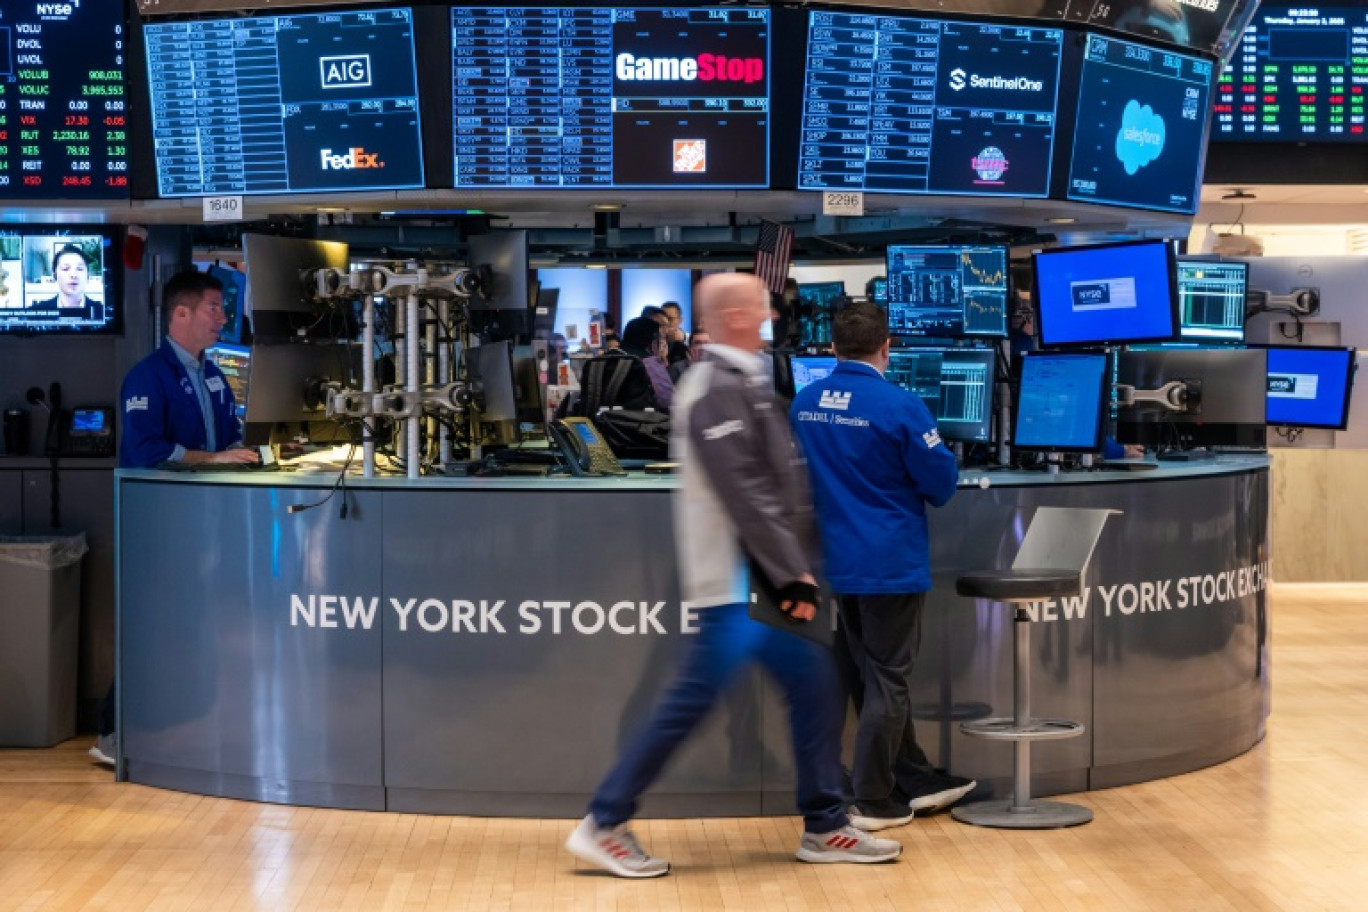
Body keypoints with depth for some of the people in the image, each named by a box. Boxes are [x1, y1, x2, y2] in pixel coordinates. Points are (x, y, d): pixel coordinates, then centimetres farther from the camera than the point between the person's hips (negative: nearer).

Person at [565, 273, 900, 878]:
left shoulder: (739, 381, 14)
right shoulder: (718, 389, -17)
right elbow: (744, 495, -23)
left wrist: (792, 568, 16)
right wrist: (792, 573, -21)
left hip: (759, 578, 10)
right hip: (736, 582, -10)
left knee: (812, 682, 10)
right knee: (692, 701, -6)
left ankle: (824, 827, 19)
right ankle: (604, 826, 4)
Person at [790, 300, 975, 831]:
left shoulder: (803, 403, 1)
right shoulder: (899, 405, -17)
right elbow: (943, 482, -9)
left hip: (840, 560, 6)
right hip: (892, 559, -6)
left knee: (877, 676, 16)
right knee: (888, 680, 4)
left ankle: (915, 779, 27)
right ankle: (873, 801, 8)